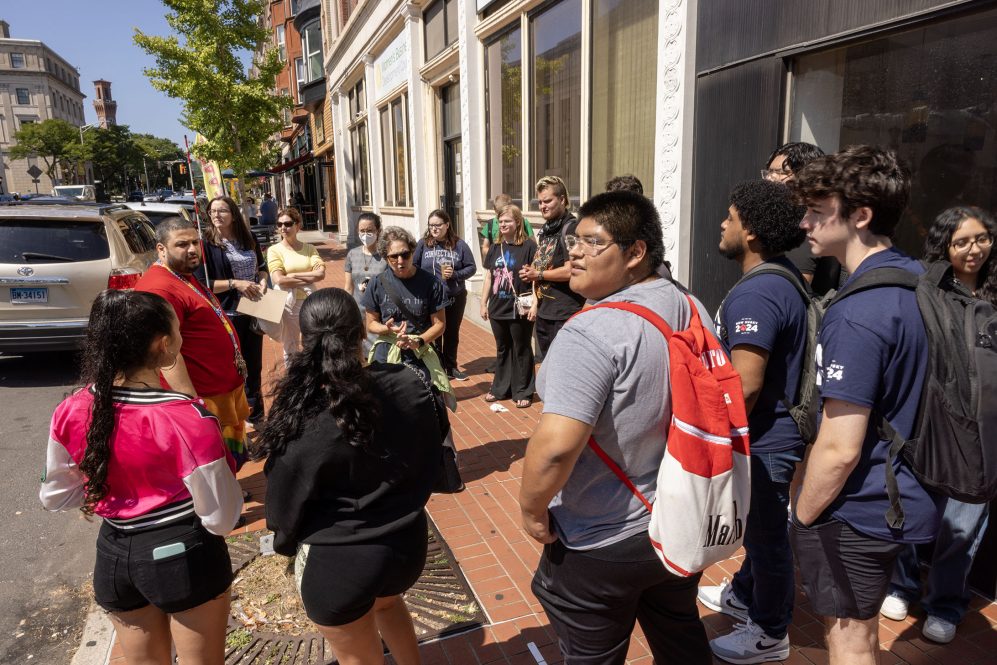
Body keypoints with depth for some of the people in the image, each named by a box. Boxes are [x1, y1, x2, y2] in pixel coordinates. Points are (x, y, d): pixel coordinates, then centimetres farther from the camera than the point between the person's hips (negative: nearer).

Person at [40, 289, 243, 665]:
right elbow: (222, 518, -19)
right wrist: (226, 466, -3)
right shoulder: (187, 420, -27)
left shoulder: (71, 413, -11)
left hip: (114, 556, 5)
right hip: (184, 555, -5)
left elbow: (55, 497, 5)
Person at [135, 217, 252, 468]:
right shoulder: (160, 288, -22)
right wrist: (191, 401, -29)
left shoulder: (186, 277, 11)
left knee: (232, 457, 23)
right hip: (204, 398, -10)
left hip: (227, 388, 10)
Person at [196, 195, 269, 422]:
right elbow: (201, 283, -12)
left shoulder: (248, 239, 5)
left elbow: (262, 267, 18)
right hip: (226, 316, -5)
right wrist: (234, 283, -21)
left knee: (254, 365, 16)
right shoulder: (207, 243, -9)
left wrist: (263, 281, -4)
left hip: (252, 312, 5)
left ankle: (255, 415, 31)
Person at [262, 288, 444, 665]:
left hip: (336, 561, -4)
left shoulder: (301, 421, -26)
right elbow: (432, 461, 0)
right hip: (407, 542, 4)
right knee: (387, 601, 38)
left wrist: (287, 544, 11)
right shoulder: (410, 387, -15)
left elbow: (286, 505, -11)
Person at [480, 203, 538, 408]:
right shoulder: (495, 248, 10)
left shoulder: (529, 246, -8)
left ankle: (523, 392, 16)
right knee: (502, 350, 16)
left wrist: (534, 303, -16)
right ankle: (500, 389, 28)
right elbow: (488, 278, 14)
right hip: (498, 308, 6)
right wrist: (483, 303, 11)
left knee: (521, 351, 6)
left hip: (519, 310, -5)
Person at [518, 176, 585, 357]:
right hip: (543, 313, 9)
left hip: (565, 315, -9)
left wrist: (538, 275, -9)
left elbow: (570, 271, -21)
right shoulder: (545, 230, 14)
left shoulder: (571, 228, -14)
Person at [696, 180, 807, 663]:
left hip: (764, 440, -10)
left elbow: (744, 386, -31)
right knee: (759, 525, 25)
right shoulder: (786, 278, 6)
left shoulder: (754, 294, -27)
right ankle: (744, 594, 46)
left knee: (765, 533, 9)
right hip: (779, 427, 10)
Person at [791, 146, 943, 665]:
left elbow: (840, 450, -27)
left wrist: (801, 517, -10)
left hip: (856, 511, -9)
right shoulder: (918, 280, 2)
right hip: (904, 499, 9)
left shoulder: (856, 314, -27)